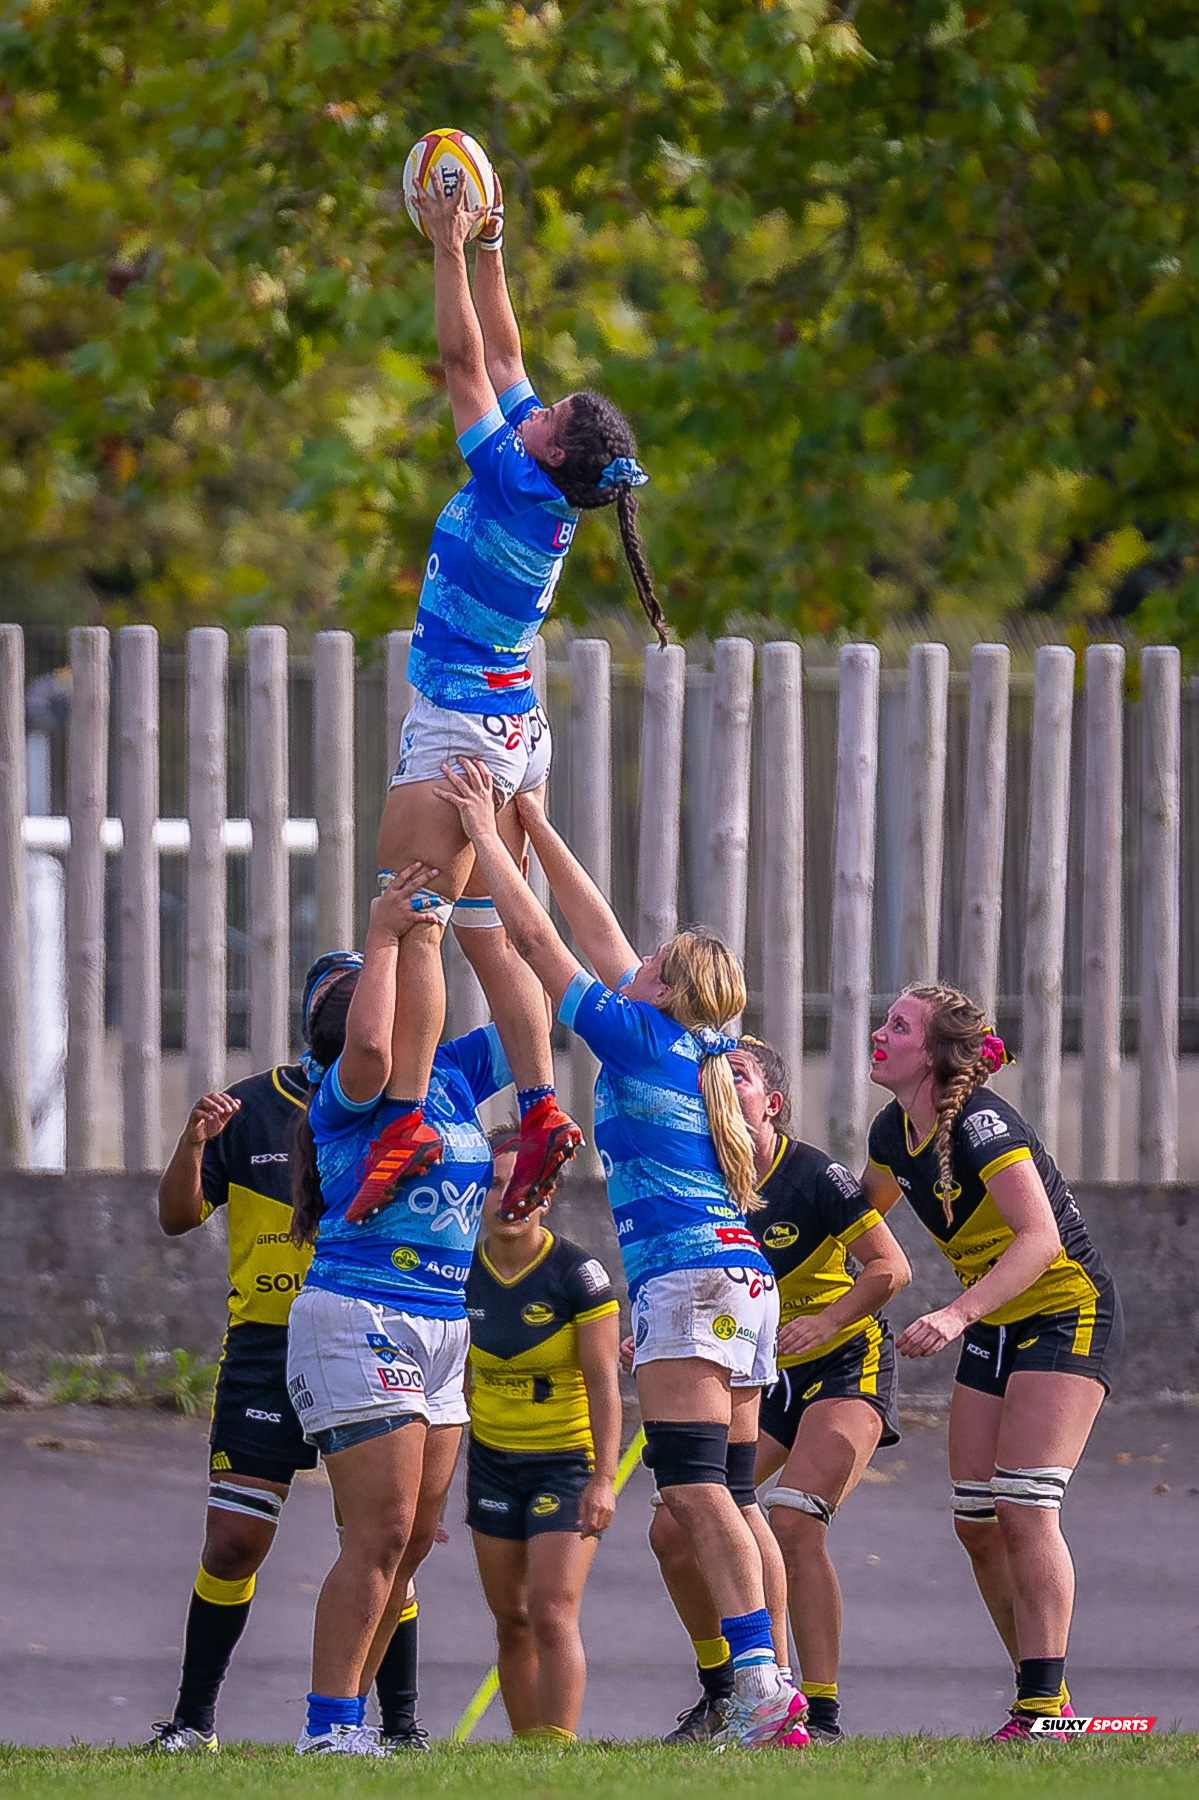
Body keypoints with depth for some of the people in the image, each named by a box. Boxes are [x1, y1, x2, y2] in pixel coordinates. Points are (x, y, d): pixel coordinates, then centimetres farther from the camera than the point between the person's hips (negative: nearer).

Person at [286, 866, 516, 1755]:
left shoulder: (455, 1076, 13)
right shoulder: (347, 1093, -9)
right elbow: (371, 1045, -31)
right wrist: (383, 938, -21)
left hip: (440, 1336, 8)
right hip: (357, 1321, -8)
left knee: (415, 1537, 6)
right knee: (381, 1532, -13)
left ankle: (346, 1720, 12)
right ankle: (330, 1725, -10)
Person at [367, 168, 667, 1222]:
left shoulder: (515, 484, -18)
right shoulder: (546, 493, 3)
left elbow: (466, 359, -15)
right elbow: (500, 353, 14)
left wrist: (451, 247, -8)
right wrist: (487, 251, 17)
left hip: (459, 730, -9)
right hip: (516, 730, 9)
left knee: (411, 925, -11)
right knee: (489, 928, 11)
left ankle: (408, 1122, -18)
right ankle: (542, 1109, 5)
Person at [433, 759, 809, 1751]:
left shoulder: (637, 1034, -2)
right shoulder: (703, 1048, 19)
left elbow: (536, 937, 1)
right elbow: (598, 930, 28)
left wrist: (487, 834, 11)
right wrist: (535, 826, 32)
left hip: (689, 1275, -9)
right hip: (744, 1276, 9)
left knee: (695, 1488, -17)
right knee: (722, 1494, 7)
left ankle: (761, 1693, -29)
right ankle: (772, 1689, 0)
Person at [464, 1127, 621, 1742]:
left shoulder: (577, 1274, -14)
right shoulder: (464, 1273, 0)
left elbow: (603, 1382, -14)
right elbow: (459, 1376, 10)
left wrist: (604, 1478, -20)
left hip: (568, 1461, -5)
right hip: (493, 1460, 5)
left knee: (551, 1615, -15)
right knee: (511, 1621, 6)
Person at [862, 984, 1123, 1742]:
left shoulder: (981, 1124, -24)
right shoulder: (894, 1133, 2)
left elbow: (1039, 1239, -32)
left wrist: (958, 1315, -41)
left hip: (1069, 1315, -8)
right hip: (996, 1330, 9)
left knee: (1025, 1508, -19)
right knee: (976, 1523, 2)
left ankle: (1044, 1710, -20)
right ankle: (1043, 1697, 10)